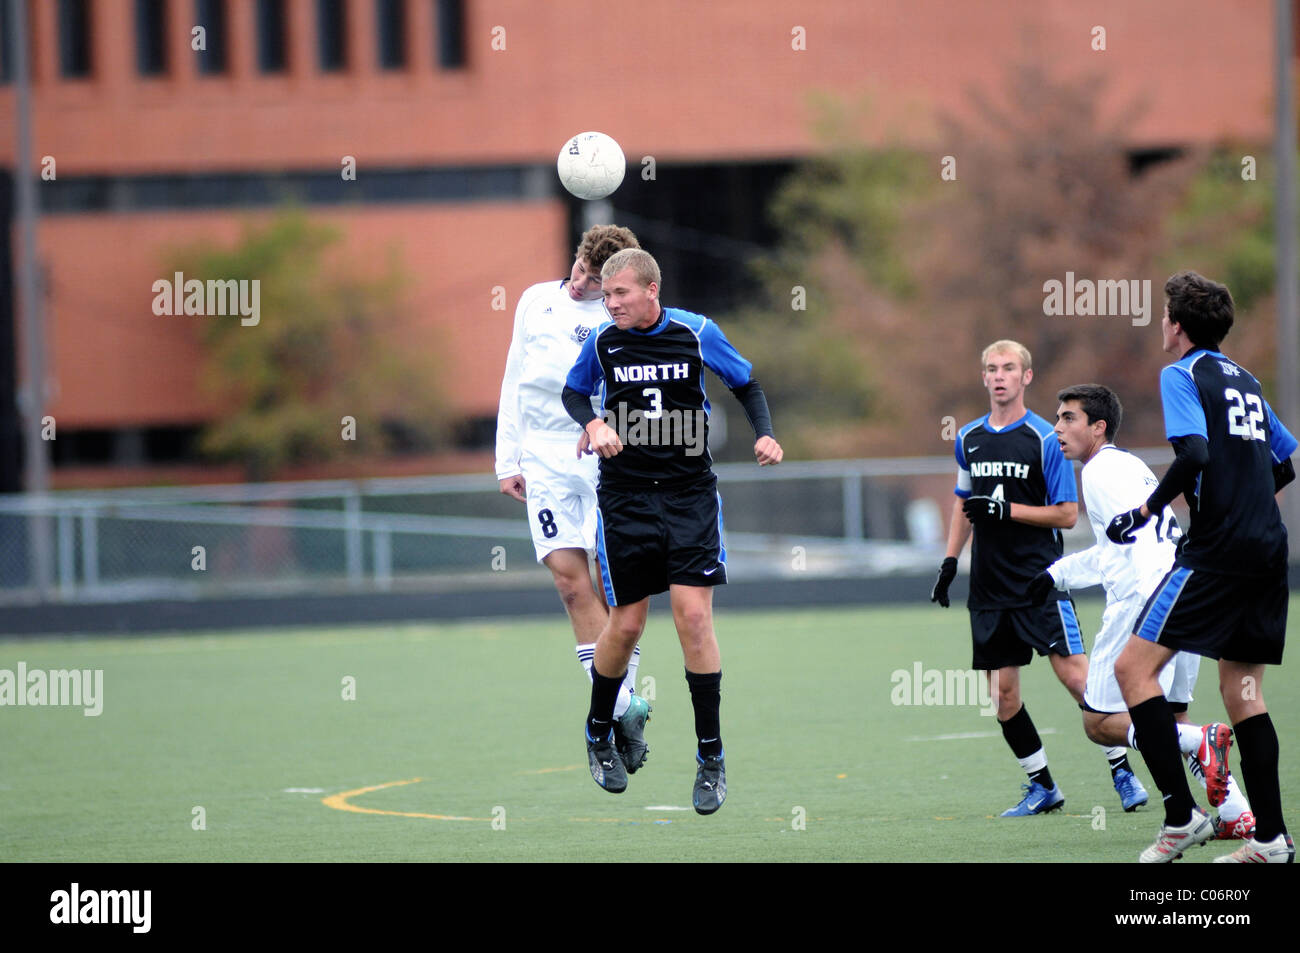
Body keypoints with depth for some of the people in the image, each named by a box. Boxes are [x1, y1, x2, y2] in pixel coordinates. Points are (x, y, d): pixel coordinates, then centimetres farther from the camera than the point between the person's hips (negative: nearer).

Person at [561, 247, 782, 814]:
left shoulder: (696, 333, -4)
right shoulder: (602, 342, -1)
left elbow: (745, 384, 10)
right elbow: (574, 392, 16)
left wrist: (764, 433, -7)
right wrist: (594, 423, -5)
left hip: (690, 494, -1)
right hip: (624, 497, 1)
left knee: (694, 616, -10)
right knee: (626, 625, 2)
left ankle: (711, 756, -2)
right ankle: (598, 733, 28)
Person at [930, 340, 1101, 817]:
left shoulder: (1044, 438, -6)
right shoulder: (969, 438, 11)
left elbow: (1067, 514, -7)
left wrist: (1007, 510, -16)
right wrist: (949, 562, 17)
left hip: (1040, 580, -5)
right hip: (988, 585, 5)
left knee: (1074, 674, -13)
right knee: (1002, 694, 2)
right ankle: (1042, 786, 13)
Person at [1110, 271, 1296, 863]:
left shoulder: (1182, 375, -5)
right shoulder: (1244, 380, 19)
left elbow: (1194, 454, -21)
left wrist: (1146, 510, -11)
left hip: (1217, 554, -8)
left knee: (1134, 667, -6)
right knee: (1241, 689, 12)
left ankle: (1182, 815, -13)